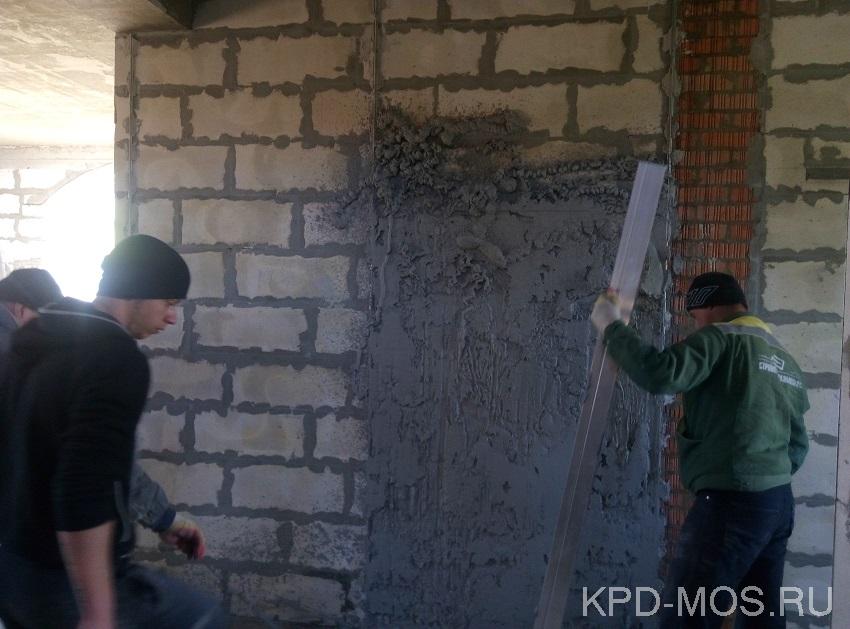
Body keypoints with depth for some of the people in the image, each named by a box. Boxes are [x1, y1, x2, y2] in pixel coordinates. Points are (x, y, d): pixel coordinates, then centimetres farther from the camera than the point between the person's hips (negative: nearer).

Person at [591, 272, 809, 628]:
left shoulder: (721, 337, -7)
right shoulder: (786, 361, 18)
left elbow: (660, 375, -23)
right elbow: (799, 446, 20)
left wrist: (611, 327, -12)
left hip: (731, 503, -9)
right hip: (779, 503, 9)